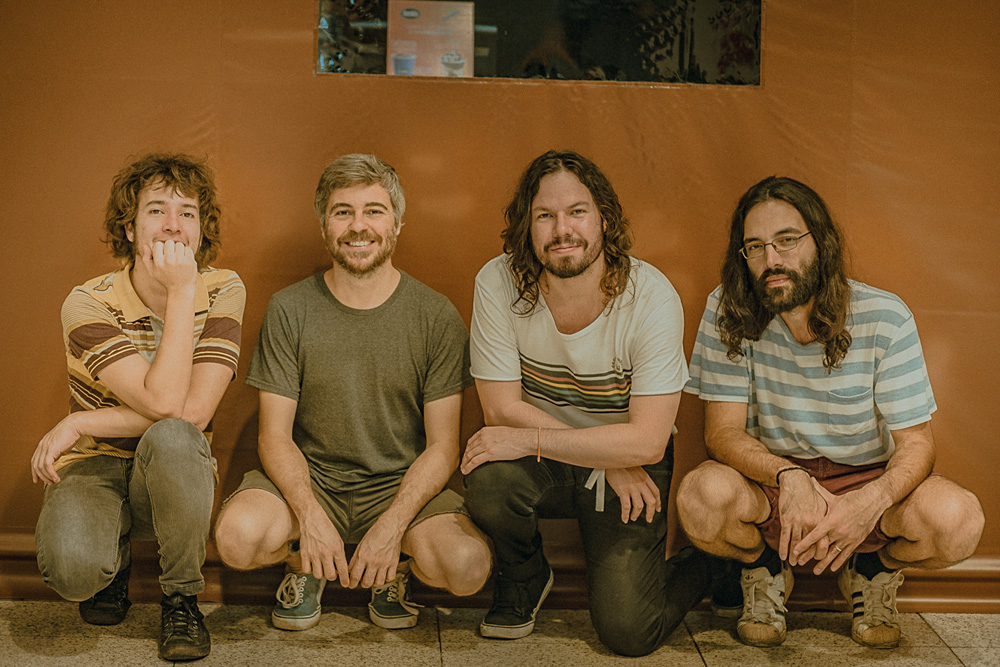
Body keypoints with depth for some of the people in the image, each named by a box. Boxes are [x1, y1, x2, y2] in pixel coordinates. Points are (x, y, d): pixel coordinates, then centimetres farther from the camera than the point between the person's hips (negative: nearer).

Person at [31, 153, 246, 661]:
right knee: (71, 568, -34)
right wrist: (182, 293, -25)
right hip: (96, 468, -1)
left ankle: (180, 600, -13)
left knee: (172, 437, -36)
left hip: (175, 479, 1)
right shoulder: (89, 304, -13)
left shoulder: (223, 292, -7)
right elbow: (163, 401, -26)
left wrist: (79, 424, -19)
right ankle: (113, 561, 8)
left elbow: (194, 411, -18)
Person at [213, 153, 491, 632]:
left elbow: (442, 446, -5)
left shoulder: (436, 317, -5)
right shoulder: (289, 310, -3)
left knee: (468, 566, -29)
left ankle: (396, 568, 9)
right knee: (238, 536, -31)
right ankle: (304, 565, 6)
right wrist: (310, 516, -23)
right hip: (309, 480, 0)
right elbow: (275, 436, -4)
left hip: (402, 484, 0)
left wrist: (391, 526, -21)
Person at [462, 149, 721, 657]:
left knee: (628, 631, -15)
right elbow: (502, 408, -12)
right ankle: (523, 579, 2)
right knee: (489, 482, -33)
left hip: (631, 464, -1)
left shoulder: (651, 298, -21)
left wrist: (529, 439, -26)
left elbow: (647, 442, -22)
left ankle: (694, 572, 21)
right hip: (541, 462, 2)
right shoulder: (498, 283, -16)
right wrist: (608, 461, -17)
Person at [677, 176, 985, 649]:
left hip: (866, 480, 1)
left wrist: (872, 501, -36)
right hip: (769, 482, 0)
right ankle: (763, 572, 4)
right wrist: (788, 477, -36)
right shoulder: (728, 310, -13)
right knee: (702, 497, -34)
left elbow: (915, 441, -13)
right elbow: (723, 431, -14)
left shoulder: (883, 317, -14)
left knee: (957, 520, -29)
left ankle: (872, 572, 8)